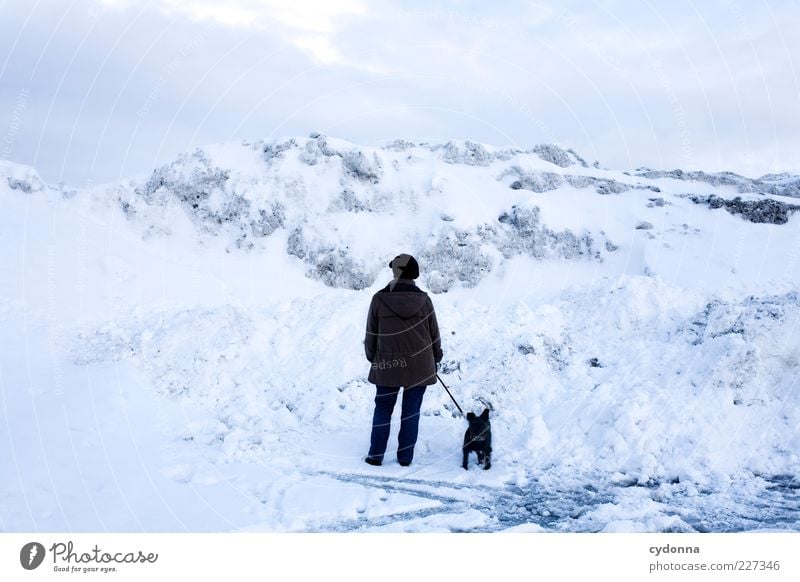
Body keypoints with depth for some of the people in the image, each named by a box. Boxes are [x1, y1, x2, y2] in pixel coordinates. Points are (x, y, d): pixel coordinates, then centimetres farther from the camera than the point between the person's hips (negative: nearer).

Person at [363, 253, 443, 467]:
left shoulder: (379, 299, -9)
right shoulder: (423, 300, -6)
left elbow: (371, 335, -1)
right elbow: (434, 333, 3)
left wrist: (372, 357, 15)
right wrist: (435, 357, 19)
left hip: (387, 365, -1)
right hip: (419, 366, 1)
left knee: (383, 409, 12)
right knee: (411, 411, 10)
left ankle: (376, 455, 18)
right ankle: (405, 457, 16)